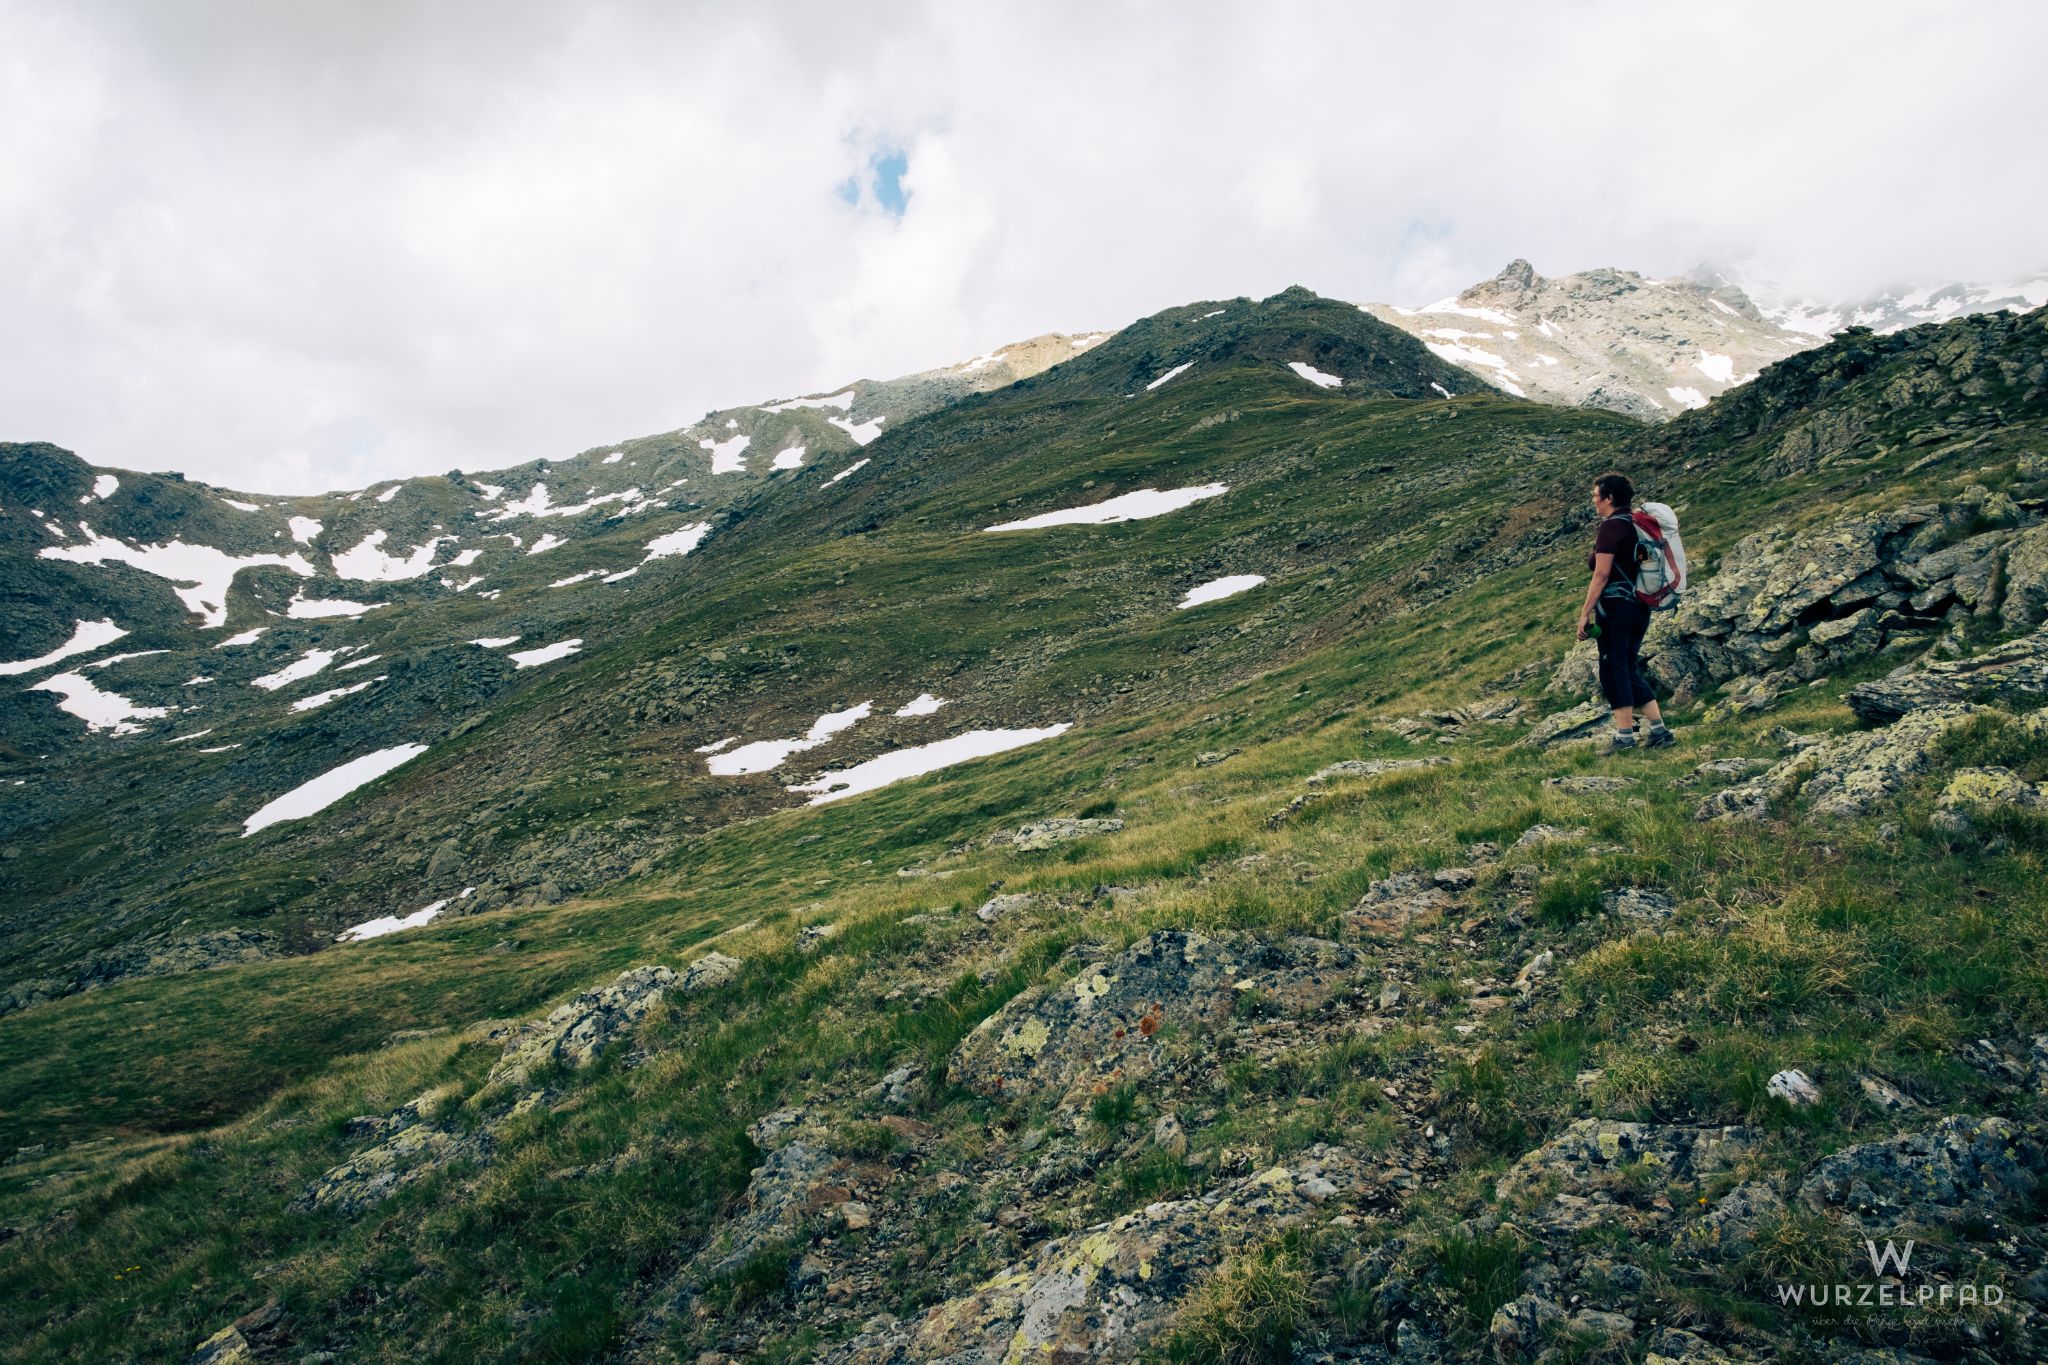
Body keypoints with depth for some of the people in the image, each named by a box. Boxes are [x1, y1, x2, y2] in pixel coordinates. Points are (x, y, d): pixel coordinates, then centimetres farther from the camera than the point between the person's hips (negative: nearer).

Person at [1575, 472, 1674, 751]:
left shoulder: (1610, 526, -12)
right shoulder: (1635, 524, 15)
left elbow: (1601, 574, -17)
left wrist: (1585, 612, -15)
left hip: (1615, 605, -9)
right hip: (1639, 605, 9)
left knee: (1614, 669, -2)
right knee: (1630, 670, 14)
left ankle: (1625, 735, 0)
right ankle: (1659, 730, 13)